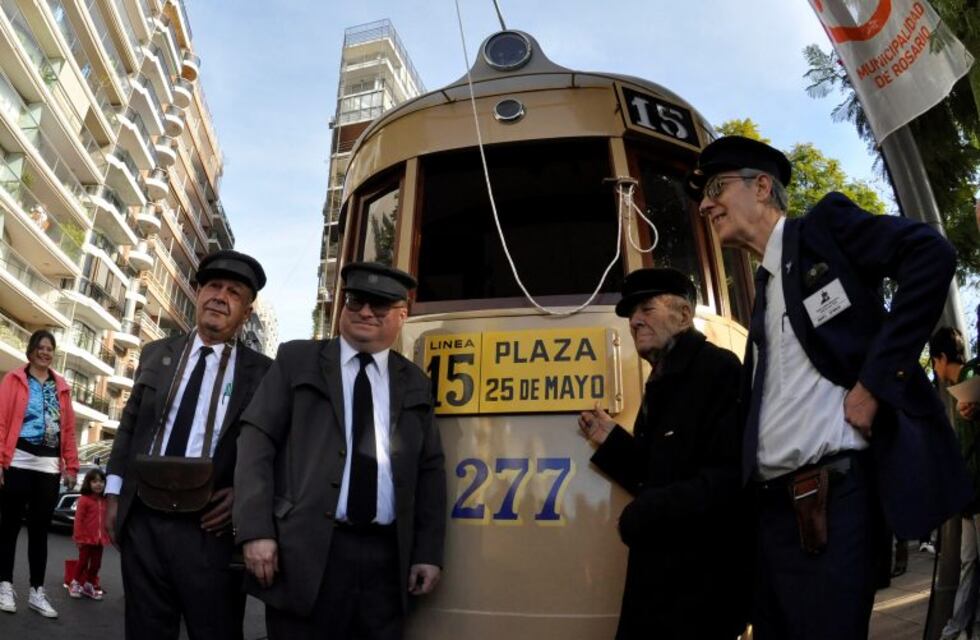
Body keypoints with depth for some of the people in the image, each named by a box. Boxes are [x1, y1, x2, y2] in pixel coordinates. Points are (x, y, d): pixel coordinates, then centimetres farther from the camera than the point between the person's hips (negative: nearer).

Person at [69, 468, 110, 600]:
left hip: (99, 539, 5)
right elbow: (78, 520, -11)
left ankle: (89, 586, 26)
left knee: (96, 564, 12)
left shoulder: (105, 501, 6)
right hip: (86, 538, -5)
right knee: (83, 563, 6)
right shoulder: (84, 499, -10)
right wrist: (79, 537, -14)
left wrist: (106, 536, 9)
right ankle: (75, 584, 23)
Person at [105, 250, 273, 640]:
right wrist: (114, 494, 10)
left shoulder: (262, 372, -1)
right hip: (142, 520, 3)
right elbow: (129, 426, 14)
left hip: (210, 529, -3)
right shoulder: (156, 354, 11)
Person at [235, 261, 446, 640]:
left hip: (385, 556, 3)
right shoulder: (298, 360, 7)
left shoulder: (414, 383, 12)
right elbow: (257, 439, 0)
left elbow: (430, 469, 12)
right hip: (305, 551, -2)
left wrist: (428, 552, 6)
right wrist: (256, 530, -10)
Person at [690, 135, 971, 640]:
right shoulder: (764, 287, 21)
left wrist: (875, 379, -17)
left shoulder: (825, 225, 2)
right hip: (773, 504, 7)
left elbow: (931, 255, -14)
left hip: (833, 493, -7)